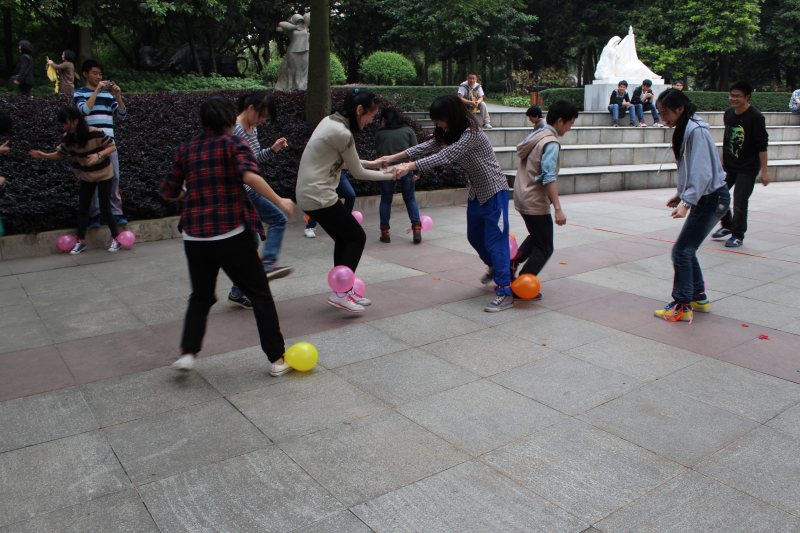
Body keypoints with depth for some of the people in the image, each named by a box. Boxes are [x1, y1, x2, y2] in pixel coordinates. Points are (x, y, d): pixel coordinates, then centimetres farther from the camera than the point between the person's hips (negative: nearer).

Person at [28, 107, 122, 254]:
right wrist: (45, 156, -11)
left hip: (103, 174, -5)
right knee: (82, 209, 6)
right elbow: (61, 153, 4)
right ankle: (81, 240, 16)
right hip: (86, 177, 5)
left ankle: (116, 239, 10)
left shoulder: (95, 133, -25)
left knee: (105, 209, -4)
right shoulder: (68, 138, -7)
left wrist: (98, 155, -32)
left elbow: (112, 146, -17)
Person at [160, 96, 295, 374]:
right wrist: (280, 202, -12)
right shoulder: (233, 142, -1)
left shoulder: (186, 149, 12)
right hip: (232, 234, -4)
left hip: (194, 236, 4)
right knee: (260, 295, 7)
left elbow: (168, 192, 15)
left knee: (201, 296, 23)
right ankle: (277, 360, 10)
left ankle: (187, 352, 11)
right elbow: (250, 176, -20)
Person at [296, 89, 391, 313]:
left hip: (308, 194, 10)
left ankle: (344, 291, 25)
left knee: (344, 239, 18)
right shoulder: (341, 133, -19)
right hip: (319, 197, -10)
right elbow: (358, 173, -10)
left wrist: (370, 163, 19)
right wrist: (389, 176, 1)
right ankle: (340, 293, 1)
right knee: (357, 237, 0)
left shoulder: (331, 120, 10)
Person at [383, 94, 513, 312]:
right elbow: (429, 146, 5)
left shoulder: (471, 133, -26)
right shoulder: (450, 133, 3)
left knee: (494, 240, -11)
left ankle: (505, 293, -9)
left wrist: (409, 166, -40)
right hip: (476, 192, 9)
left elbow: (445, 156, -34)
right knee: (474, 236, 20)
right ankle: (494, 267, 45)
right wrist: (396, 157, -3)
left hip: (494, 192, -9)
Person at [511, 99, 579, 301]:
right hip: (536, 203, -9)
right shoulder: (551, 143, -17)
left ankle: (512, 264, 16)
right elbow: (549, 177, -26)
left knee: (536, 237, 27)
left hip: (522, 198, 9)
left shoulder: (536, 136, 12)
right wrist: (558, 208, -28)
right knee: (544, 249, 1)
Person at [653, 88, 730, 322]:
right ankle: (699, 299, 27)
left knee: (682, 251, -8)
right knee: (687, 250, 14)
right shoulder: (684, 129, 11)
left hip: (712, 198, -10)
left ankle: (682, 306, 0)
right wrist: (680, 194, 19)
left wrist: (686, 202, -28)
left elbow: (702, 172, -24)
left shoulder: (696, 131, -18)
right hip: (704, 198, 10)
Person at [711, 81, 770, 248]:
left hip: (747, 168, -6)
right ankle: (727, 227, 28)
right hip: (728, 165, 6)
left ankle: (738, 236, 9)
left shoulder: (755, 117, -13)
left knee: (740, 203, -6)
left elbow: (762, 145, -14)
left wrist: (764, 170, -16)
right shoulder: (728, 113, 4)